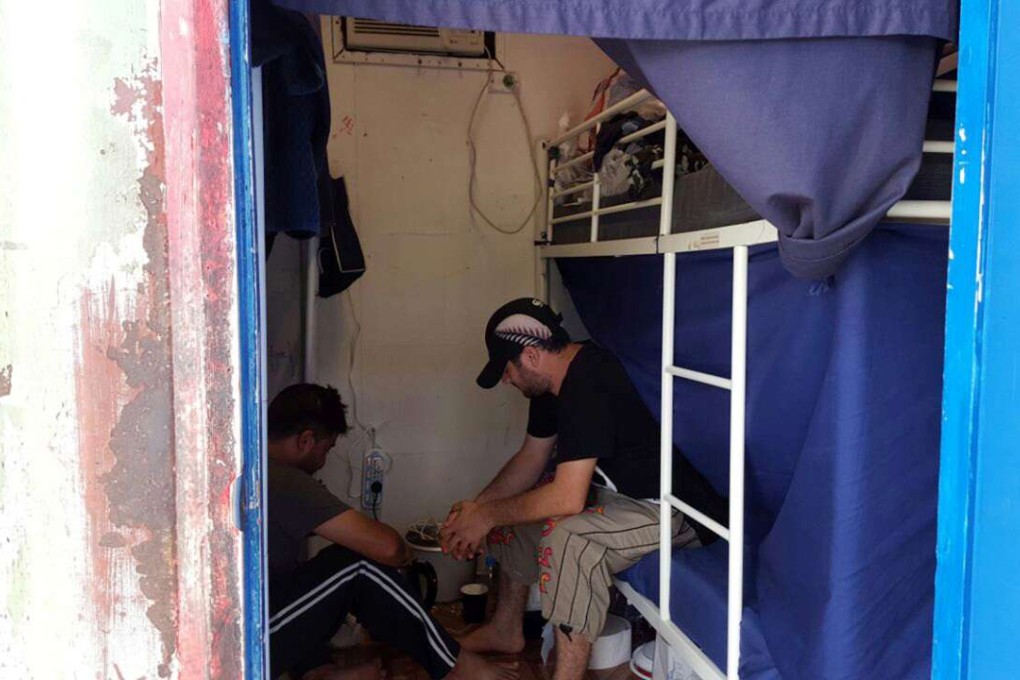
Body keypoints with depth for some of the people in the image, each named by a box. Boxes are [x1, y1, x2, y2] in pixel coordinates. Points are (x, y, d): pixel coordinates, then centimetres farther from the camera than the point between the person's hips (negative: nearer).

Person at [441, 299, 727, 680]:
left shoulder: (588, 385, -29)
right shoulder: (554, 377, 1)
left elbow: (567, 498, -32)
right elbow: (531, 459, 11)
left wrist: (488, 516, -19)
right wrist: (476, 506, -1)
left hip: (670, 507, -11)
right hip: (618, 490, 11)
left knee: (565, 535, -36)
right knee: (511, 507, 15)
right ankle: (506, 630, 29)